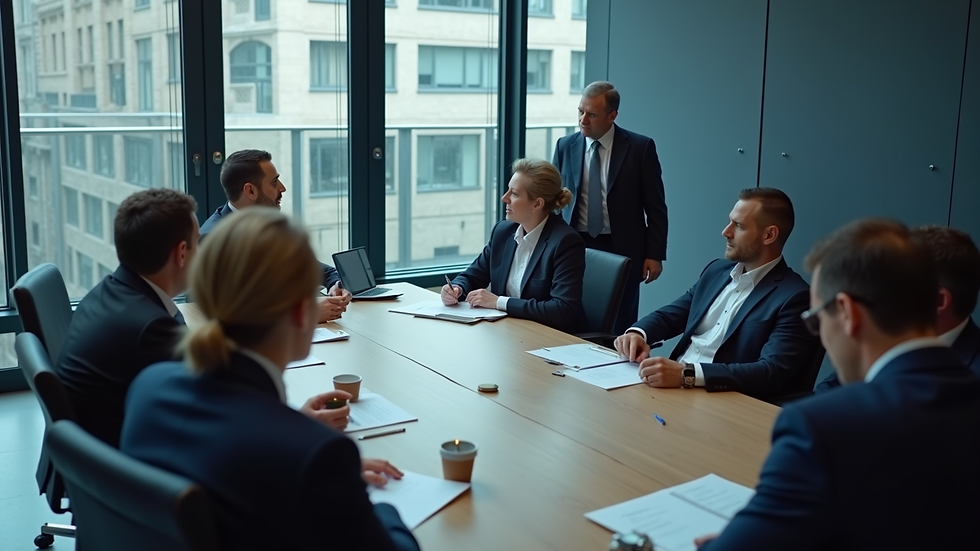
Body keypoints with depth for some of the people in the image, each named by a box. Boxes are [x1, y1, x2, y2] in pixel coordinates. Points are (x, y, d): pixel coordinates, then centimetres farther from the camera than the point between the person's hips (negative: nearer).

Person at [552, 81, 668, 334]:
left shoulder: (640, 147, -5)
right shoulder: (565, 146, 4)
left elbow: (655, 206, -2)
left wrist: (654, 254, -5)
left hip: (622, 249, -2)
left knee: (620, 328, 3)